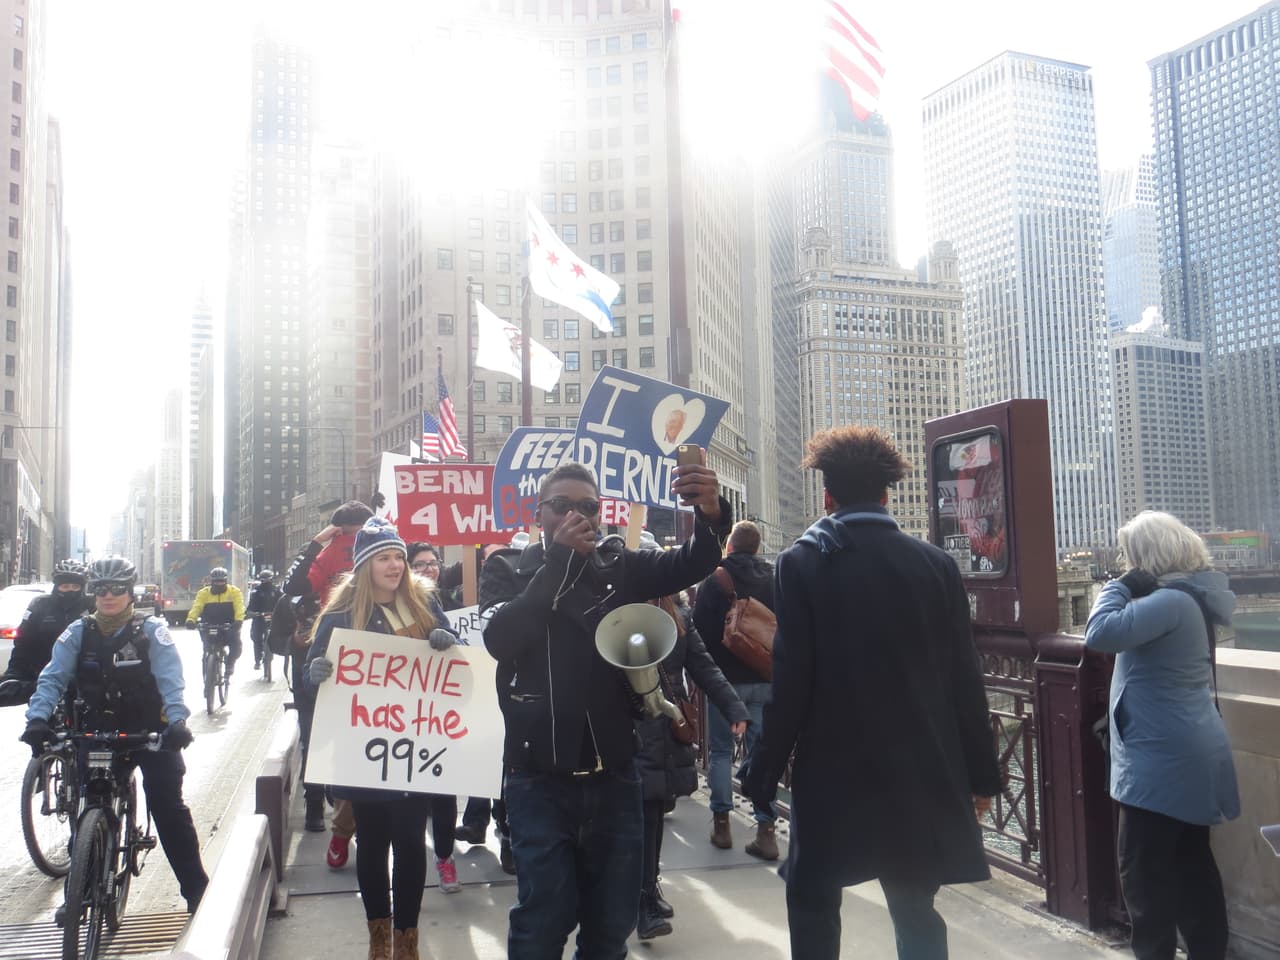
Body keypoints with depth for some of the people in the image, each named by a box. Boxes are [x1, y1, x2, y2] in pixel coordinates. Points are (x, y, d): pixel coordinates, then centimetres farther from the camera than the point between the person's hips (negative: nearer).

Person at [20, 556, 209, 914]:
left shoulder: (152, 630, -9)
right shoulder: (78, 632, -1)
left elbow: (170, 680, -19)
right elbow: (52, 678, -10)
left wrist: (177, 720, -35)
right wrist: (38, 718, -29)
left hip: (150, 731, -3)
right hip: (98, 732, 3)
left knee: (168, 806, -9)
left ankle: (196, 888, -1)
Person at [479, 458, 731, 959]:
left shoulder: (618, 564, 6)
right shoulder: (508, 570, 1)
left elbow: (690, 564, -9)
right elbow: (499, 639, -17)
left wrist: (711, 515, -31)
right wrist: (560, 558, -18)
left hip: (613, 775, 3)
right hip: (542, 777, -2)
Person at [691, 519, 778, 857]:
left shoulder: (716, 579, -8)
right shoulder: (773, 579, 2)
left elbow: (699, 626, -9)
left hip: (726, 676, -3)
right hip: (765, 677, 3)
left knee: (720, 750, 10)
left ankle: (721, 823, 12)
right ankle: (766, 829, 2)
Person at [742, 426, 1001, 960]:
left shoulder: (801, 564, -7)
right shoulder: (935, 565, 0)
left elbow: (791, 679, -11)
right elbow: (964, 679, 2)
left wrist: (764, 774, -2)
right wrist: (982, 773, 10)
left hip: (833, 768, -2)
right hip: (921, 770, 3)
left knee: (812, 905, 15)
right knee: (916, 909, 15)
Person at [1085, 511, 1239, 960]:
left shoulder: (1170, 602, -21)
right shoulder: (1190, 598, 11)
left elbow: (1101, 633, -31)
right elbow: (1131, 634, 21)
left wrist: (1121, 585, -17)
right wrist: (1131, 588, 6)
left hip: (1164, 761, -10)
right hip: (1188, 758, 10)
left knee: (1143, 870, 1)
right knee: (1191, 864, 18)